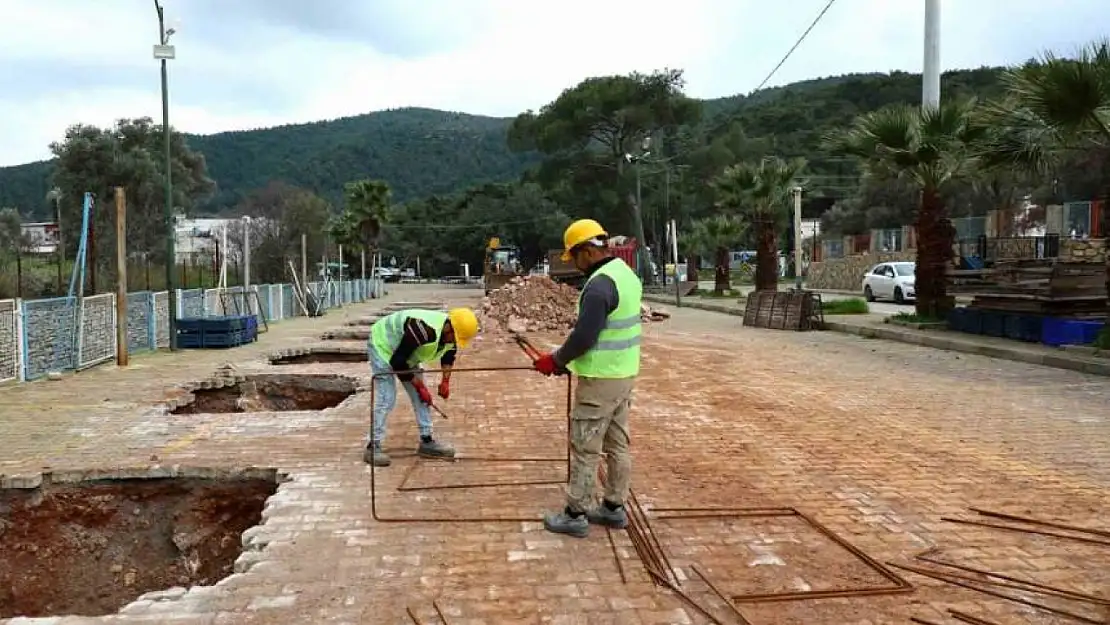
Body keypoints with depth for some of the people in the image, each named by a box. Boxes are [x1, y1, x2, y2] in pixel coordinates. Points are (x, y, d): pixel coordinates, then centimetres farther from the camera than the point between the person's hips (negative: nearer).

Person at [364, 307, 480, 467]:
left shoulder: (451, 333, -14)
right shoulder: (425, 330, -41)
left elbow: (449, 354, 12)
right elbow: (398, 362, -33)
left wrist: (445, 380, 0)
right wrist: (419, 386, -23)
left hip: (406, 353, 8)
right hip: (382, 344, -8)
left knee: (419, 395, 3)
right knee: (386, 397, -16)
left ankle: (426, 441, 10)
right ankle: (373, 447, -11)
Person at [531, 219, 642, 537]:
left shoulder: (599, 284, -22)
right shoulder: (626, 273, 9)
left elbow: (583, 337, -23)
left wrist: (555, 361, -7)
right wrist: (566, 358, 14)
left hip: (600, 380, -10)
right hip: (624, 374, 10)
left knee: (585, 449, 1)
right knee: (618, 445, 15)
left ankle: (575, 515, 9)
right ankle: (614, 507, 25)